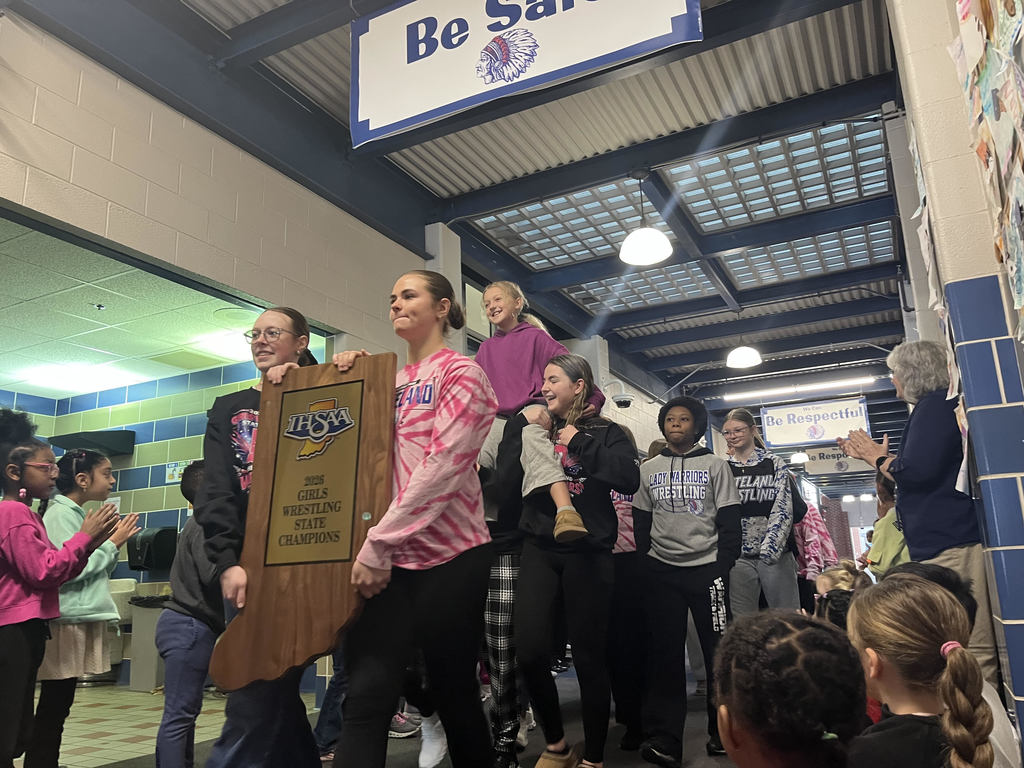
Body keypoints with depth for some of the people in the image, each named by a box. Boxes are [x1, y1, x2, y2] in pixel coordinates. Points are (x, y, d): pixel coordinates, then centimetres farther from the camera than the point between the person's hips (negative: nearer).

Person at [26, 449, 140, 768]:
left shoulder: (76, 514, 15)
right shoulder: (60, 514, -11)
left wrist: (112, 541, 5)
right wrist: (111, 542, -11)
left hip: (81, 620, 9)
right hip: (66, 621, -9)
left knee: (57, 707, 12)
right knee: (52, 708, -3)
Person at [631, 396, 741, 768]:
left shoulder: (715, 465, 4)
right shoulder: (649, 469, 10)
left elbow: (729, 520, 1)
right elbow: (641, 522, 12)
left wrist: (724, 566, -6)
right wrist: (645, 563, 5)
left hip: (706, 569, -2)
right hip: (661, 571, 2)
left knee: (718, 649, 2)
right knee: (664, 652, 1)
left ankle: (721, 732, 17)